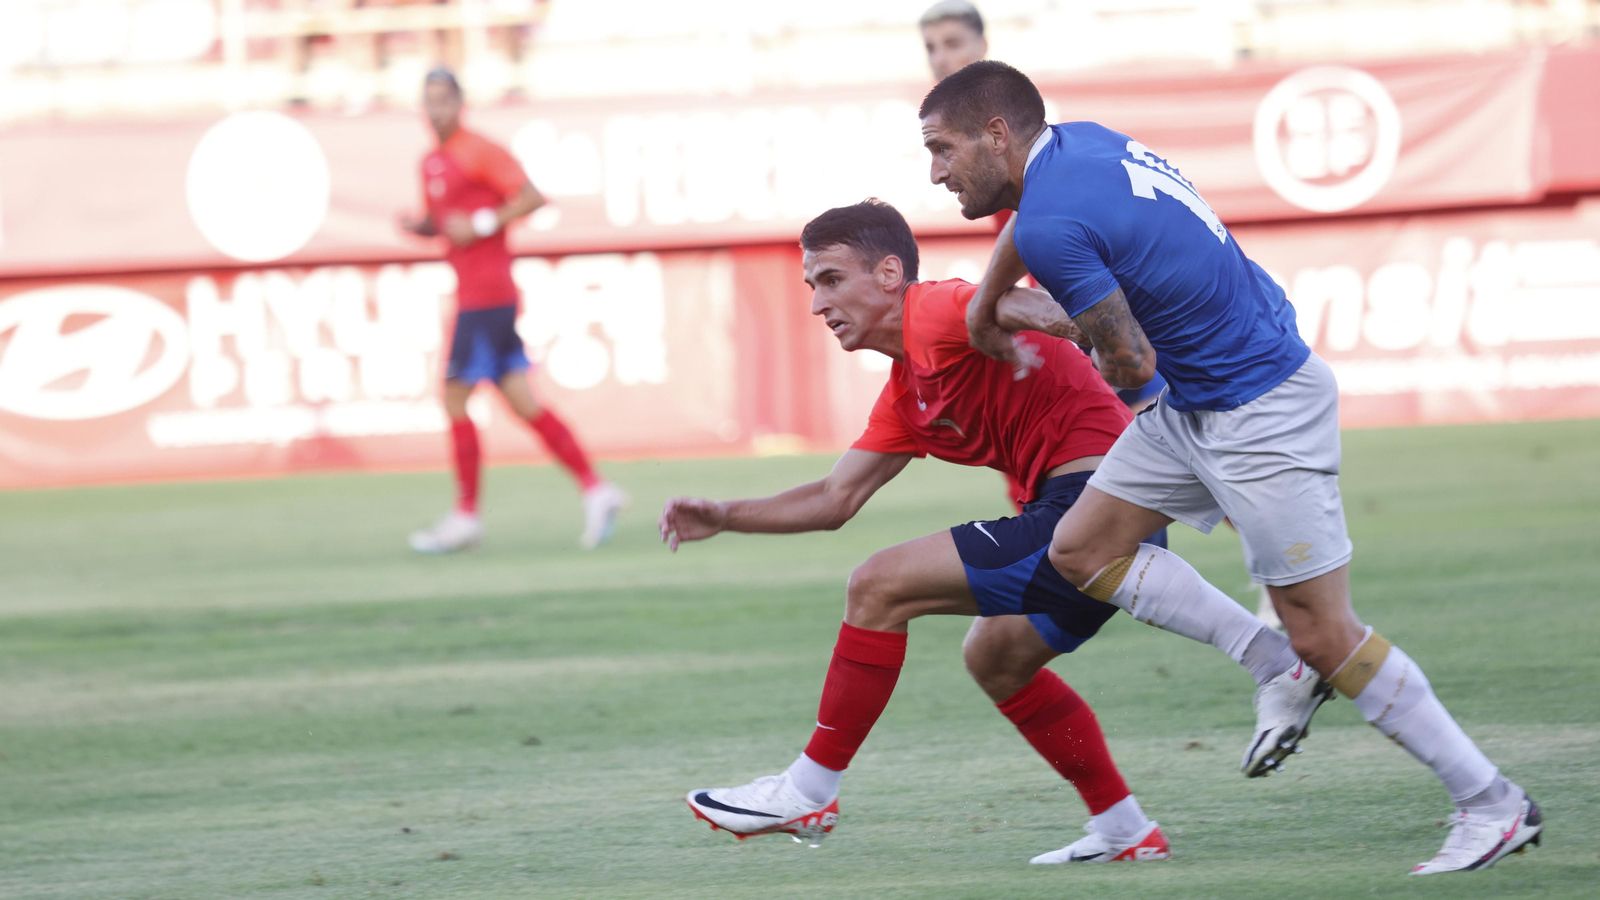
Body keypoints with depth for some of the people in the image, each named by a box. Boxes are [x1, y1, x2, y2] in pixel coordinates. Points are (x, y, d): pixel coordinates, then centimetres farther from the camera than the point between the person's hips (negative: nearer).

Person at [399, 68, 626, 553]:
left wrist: (482, 225, -18)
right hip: (471, 292, 9)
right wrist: (418, 226, 7)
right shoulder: (432, 163, 17)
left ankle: (465, 516, 1)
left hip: (486, 296, -9)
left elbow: (532, 197, -14)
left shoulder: (478, 151, -9)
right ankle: (595, 489, 7)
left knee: (455, 399, -6)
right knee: (523, 404, 6)